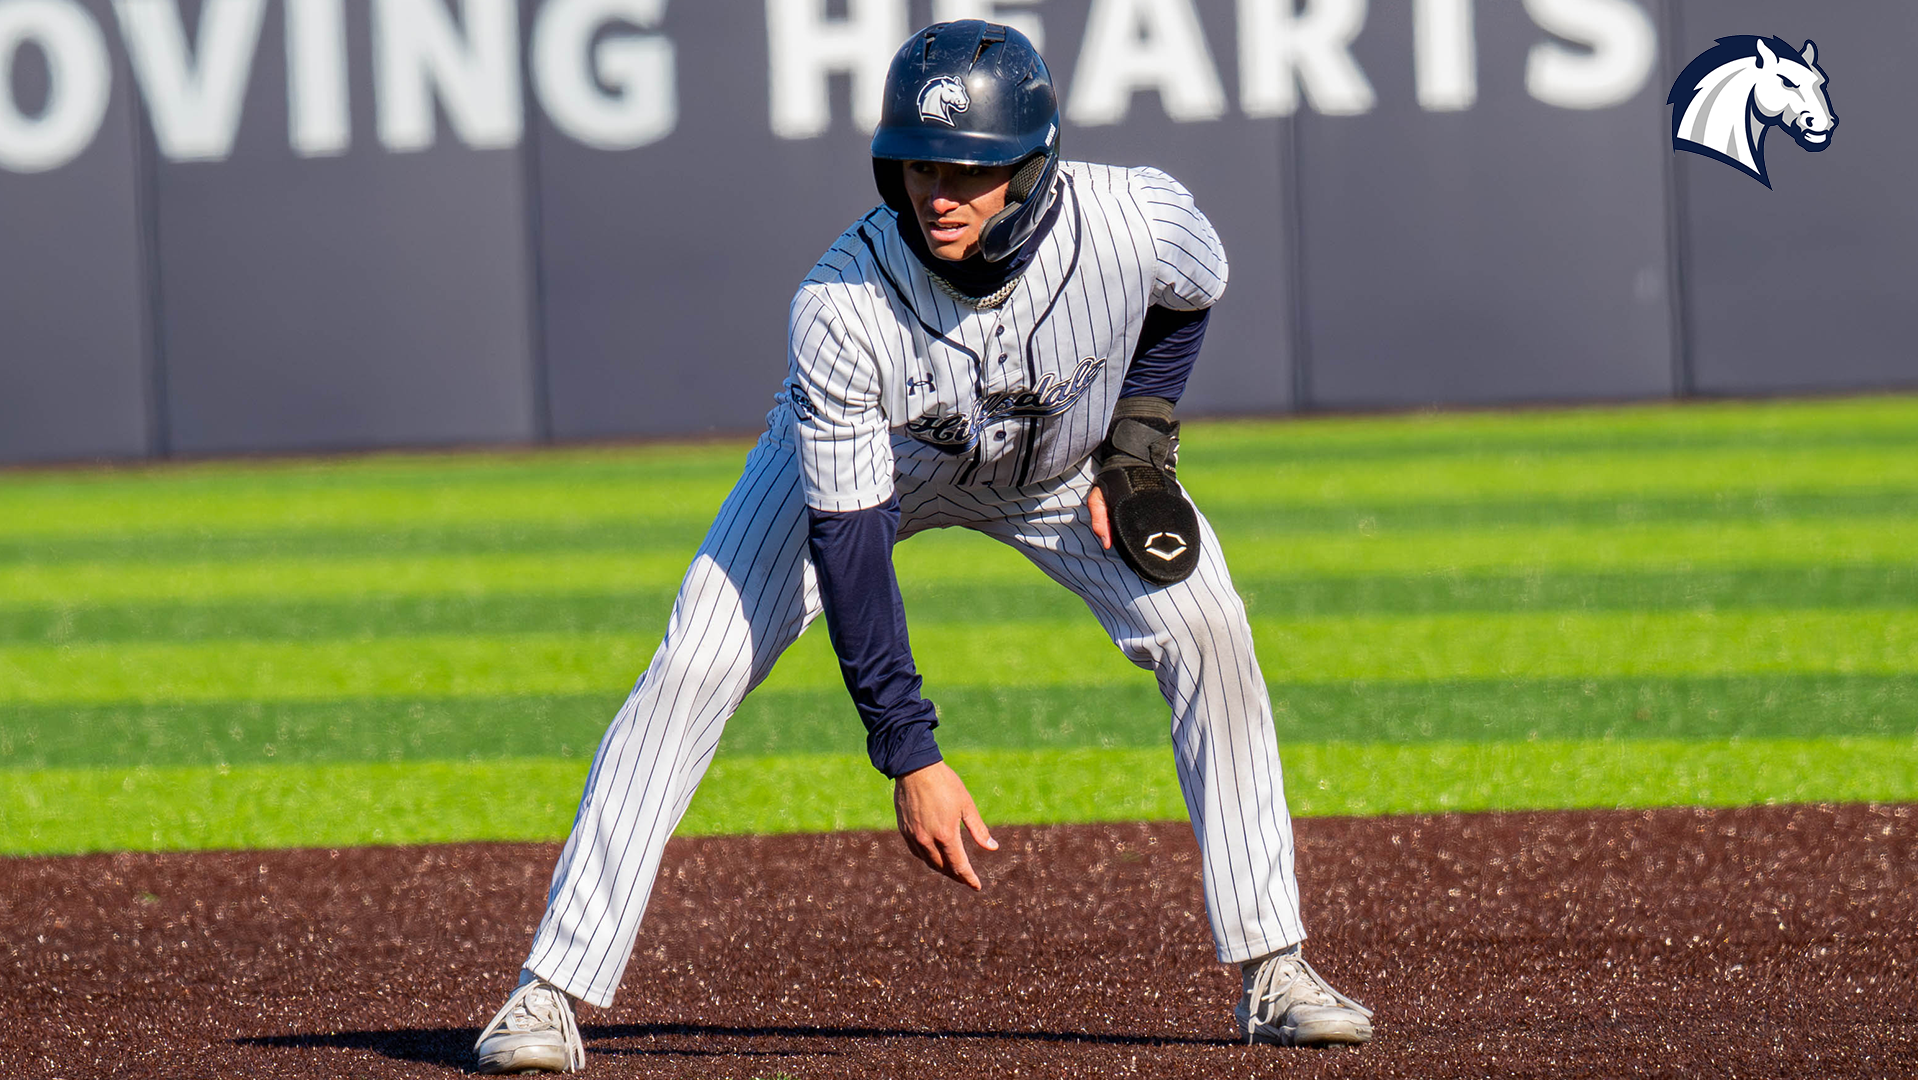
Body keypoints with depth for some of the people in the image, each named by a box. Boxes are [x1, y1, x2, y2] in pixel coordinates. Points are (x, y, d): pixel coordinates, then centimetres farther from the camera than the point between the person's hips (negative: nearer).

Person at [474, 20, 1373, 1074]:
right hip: (864, 464, -2)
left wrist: (1137, 444, -15)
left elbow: (1188, 296, -5)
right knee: (691, 671, -15)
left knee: (1206, 631, -12)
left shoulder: (1138, 220, -34)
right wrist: (910, 756, -33)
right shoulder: (840, 307, -39)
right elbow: (845, 542, -32)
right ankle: (553, 990, -10)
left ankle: (1271, 969, 0)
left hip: (1064, 464, 2)